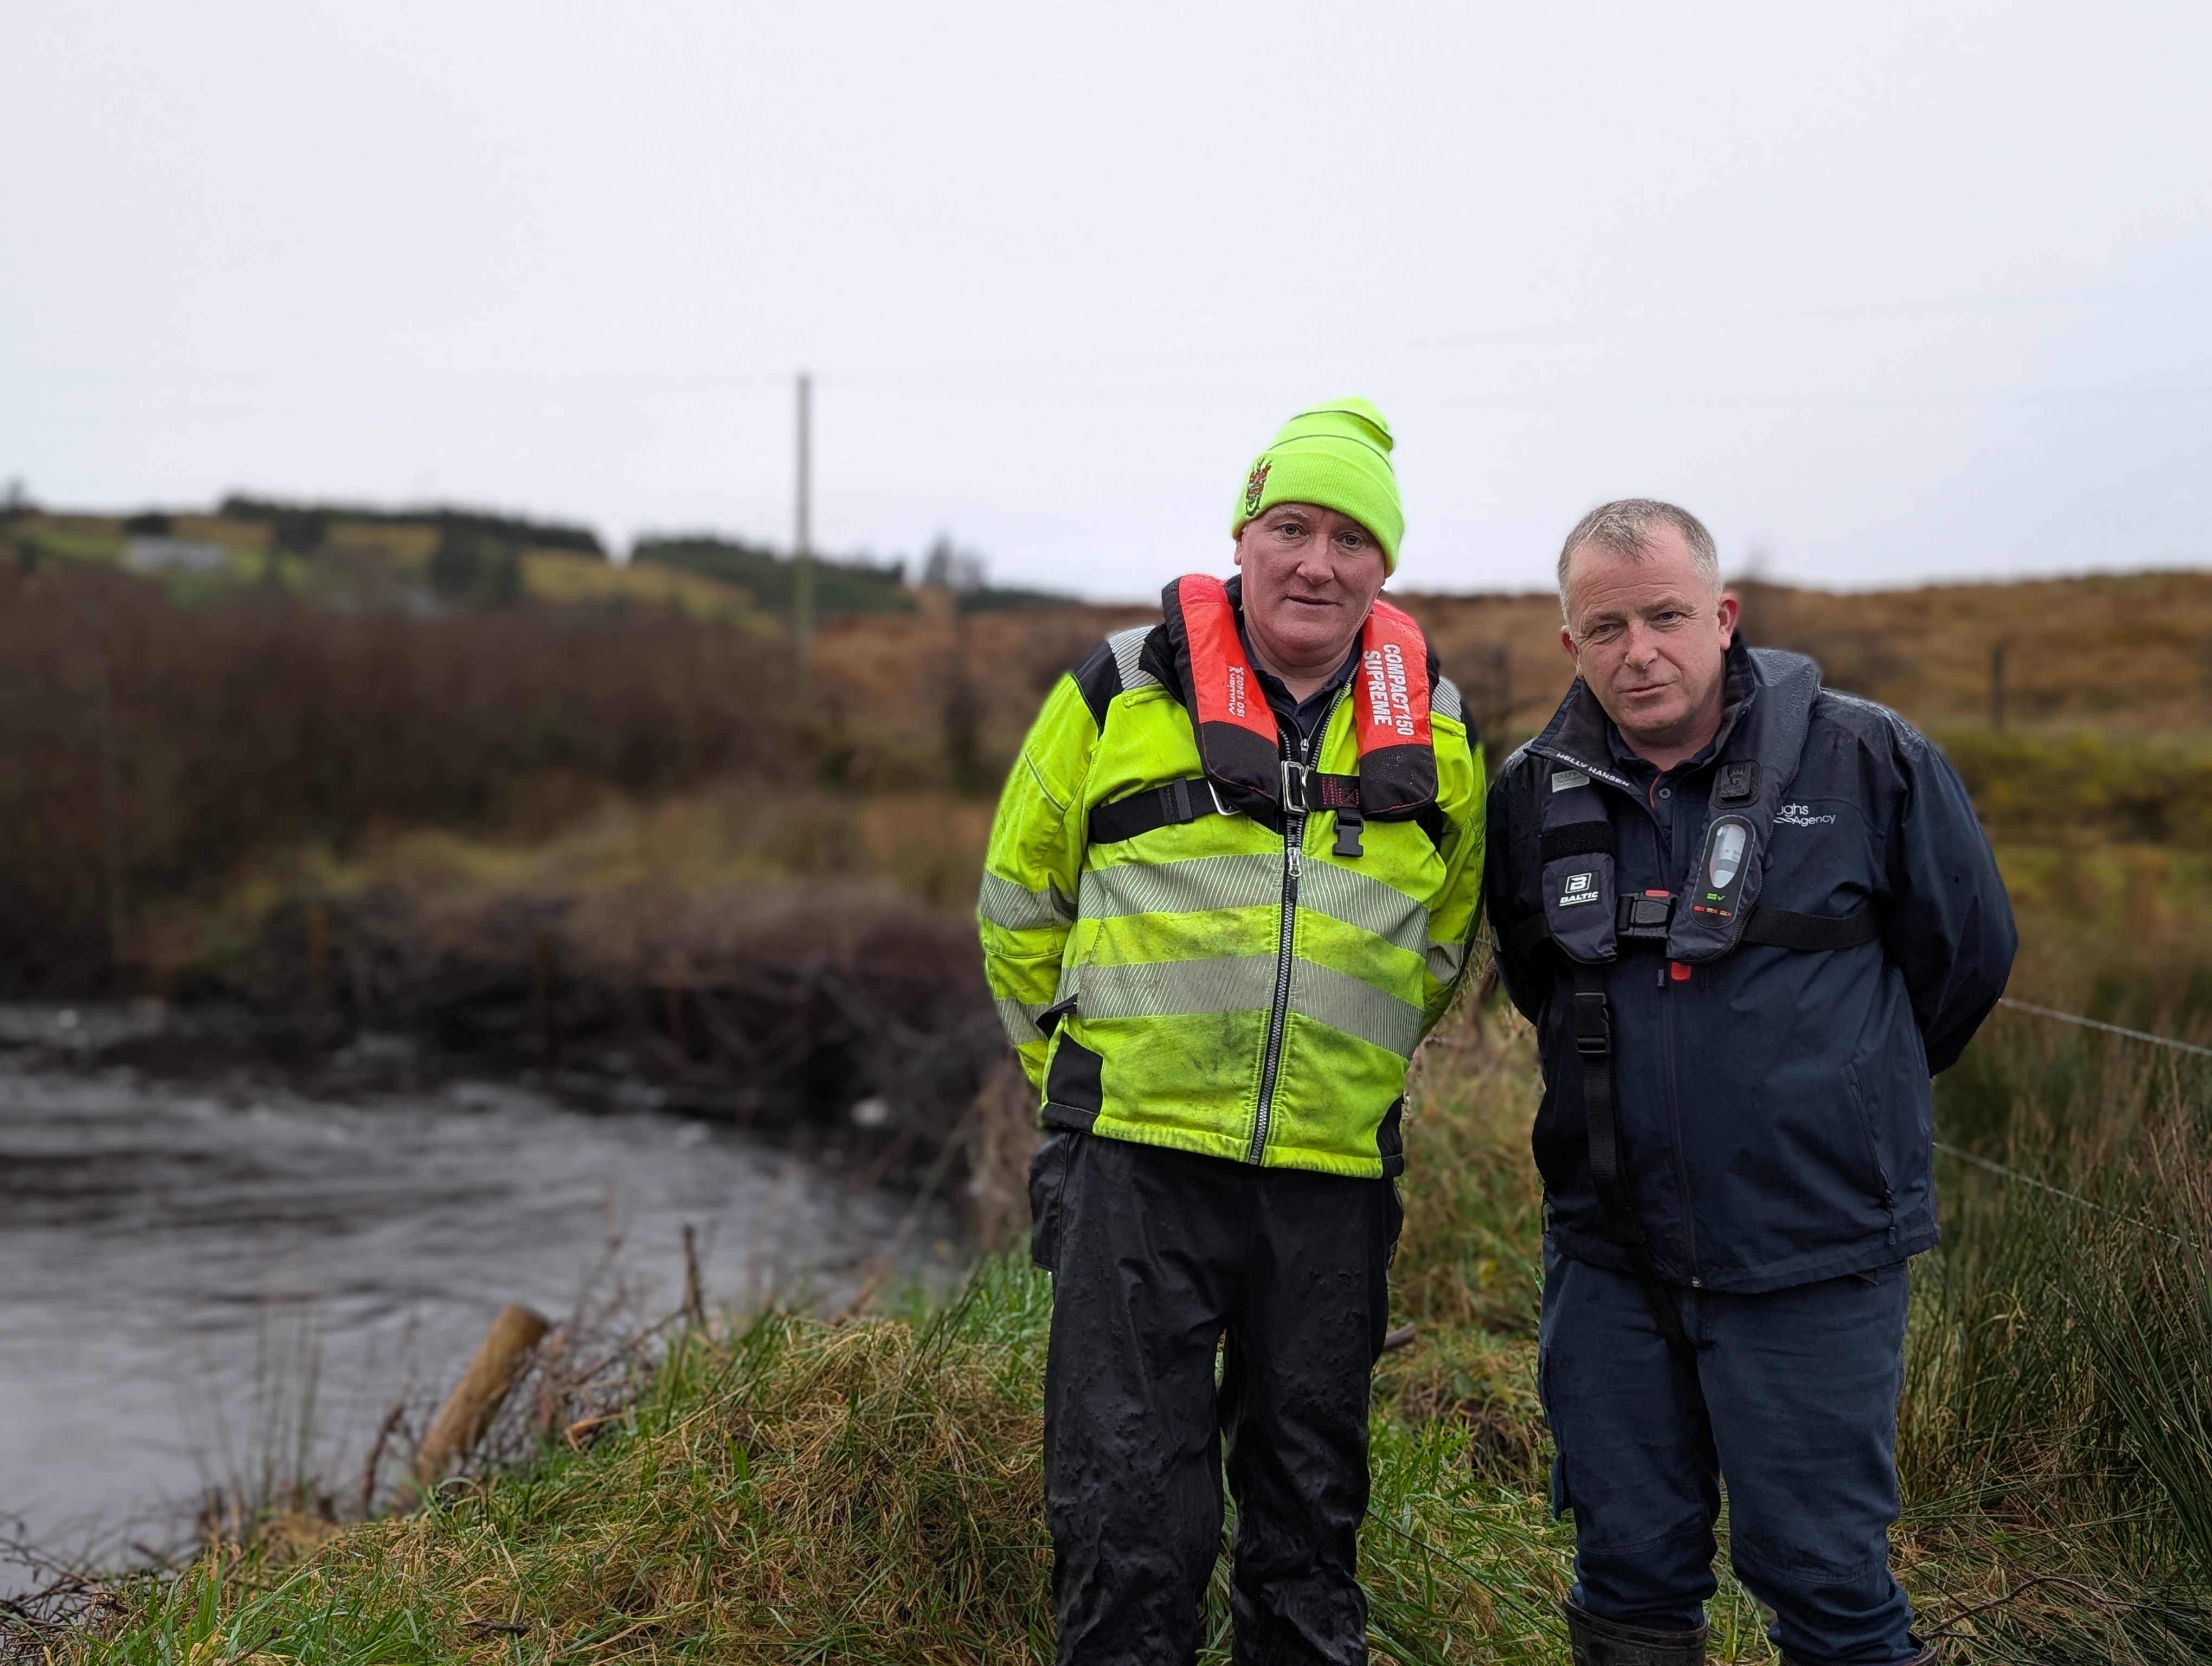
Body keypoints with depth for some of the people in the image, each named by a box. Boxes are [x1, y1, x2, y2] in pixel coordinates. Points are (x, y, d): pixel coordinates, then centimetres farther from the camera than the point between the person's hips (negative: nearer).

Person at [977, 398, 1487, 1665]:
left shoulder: (1433, 729, 7)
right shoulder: (1122, 691, -1)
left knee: (1312, 1499, 16)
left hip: (1335, 1175, 3)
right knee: (1130, 1508, 0)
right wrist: (1086, 1061, 7)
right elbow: (1021, 901, 8)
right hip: (1137, 1154, -2)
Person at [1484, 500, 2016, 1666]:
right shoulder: (1531, 796, 2)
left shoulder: (1867, 761, -7)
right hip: (1608, 1257, 3)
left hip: (1812, 1263, -3)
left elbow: (1966, 957, 7)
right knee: (1627, 1570, 13)